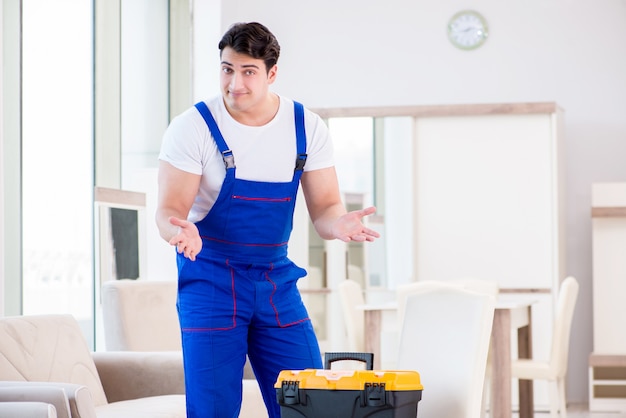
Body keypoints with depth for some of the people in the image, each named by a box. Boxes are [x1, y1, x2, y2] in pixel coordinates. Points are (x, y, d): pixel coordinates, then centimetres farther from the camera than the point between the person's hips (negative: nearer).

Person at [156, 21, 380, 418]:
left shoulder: (308, 127, -2)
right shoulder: (193, 127, -11)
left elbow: (324, 207, -1)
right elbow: (170, 208, -13)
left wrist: (338, 223, -26)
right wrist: (181, 230, -37)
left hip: (277, 281, 3)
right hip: (211, 278, -3)